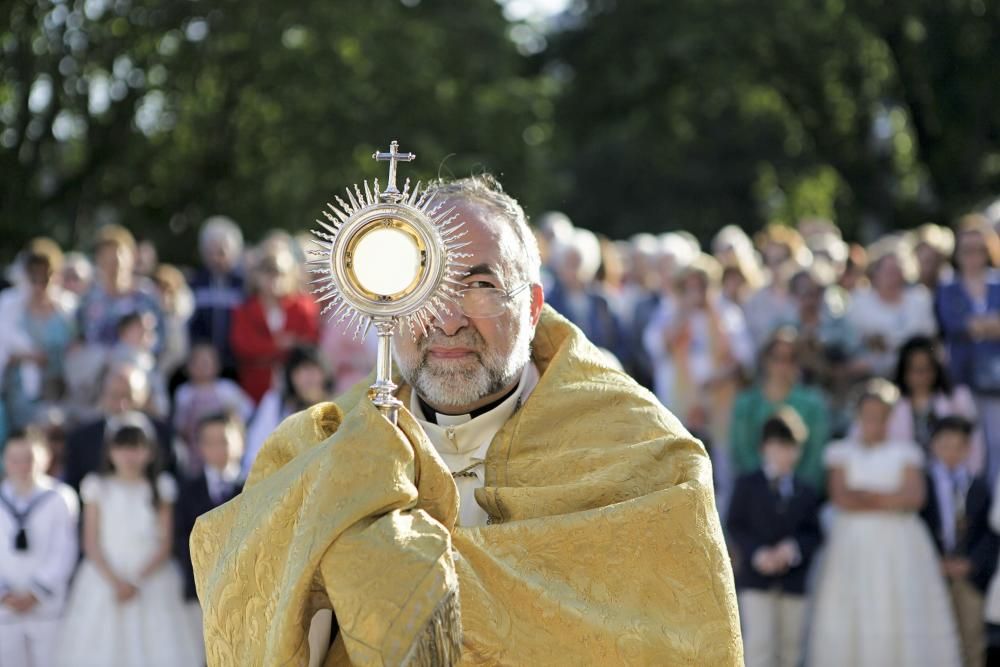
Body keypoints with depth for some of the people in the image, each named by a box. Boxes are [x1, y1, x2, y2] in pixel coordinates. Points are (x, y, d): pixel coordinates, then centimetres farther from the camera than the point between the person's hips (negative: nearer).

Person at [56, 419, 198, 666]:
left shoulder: (160, 488, 6)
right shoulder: (98, 487, 4)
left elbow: (164, 544, 1)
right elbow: (91, 544, 0)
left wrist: (138, 581, -14)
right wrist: (115, 581, -14)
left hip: (151, 581, 0)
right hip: (104, 582, 0)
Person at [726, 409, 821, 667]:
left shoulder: (806, 493, 10)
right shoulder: (747, 485, 2)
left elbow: (814, 533, 4)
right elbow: (734, 525, -4)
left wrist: (794, 548, -17)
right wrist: (756, 553, -18)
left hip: (794, 580, 3)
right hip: (755, 579, -3)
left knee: (790, 646, 8)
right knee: (759, 641, -11)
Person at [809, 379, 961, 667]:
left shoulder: (905, 453, 9)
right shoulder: (842, 452, 10)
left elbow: (914, 497, -5)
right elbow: (840, 498, -3)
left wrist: (865, 495, -8)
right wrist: (889, 501, -6)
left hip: (898, 546, 0)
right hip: (853, 544, 0)